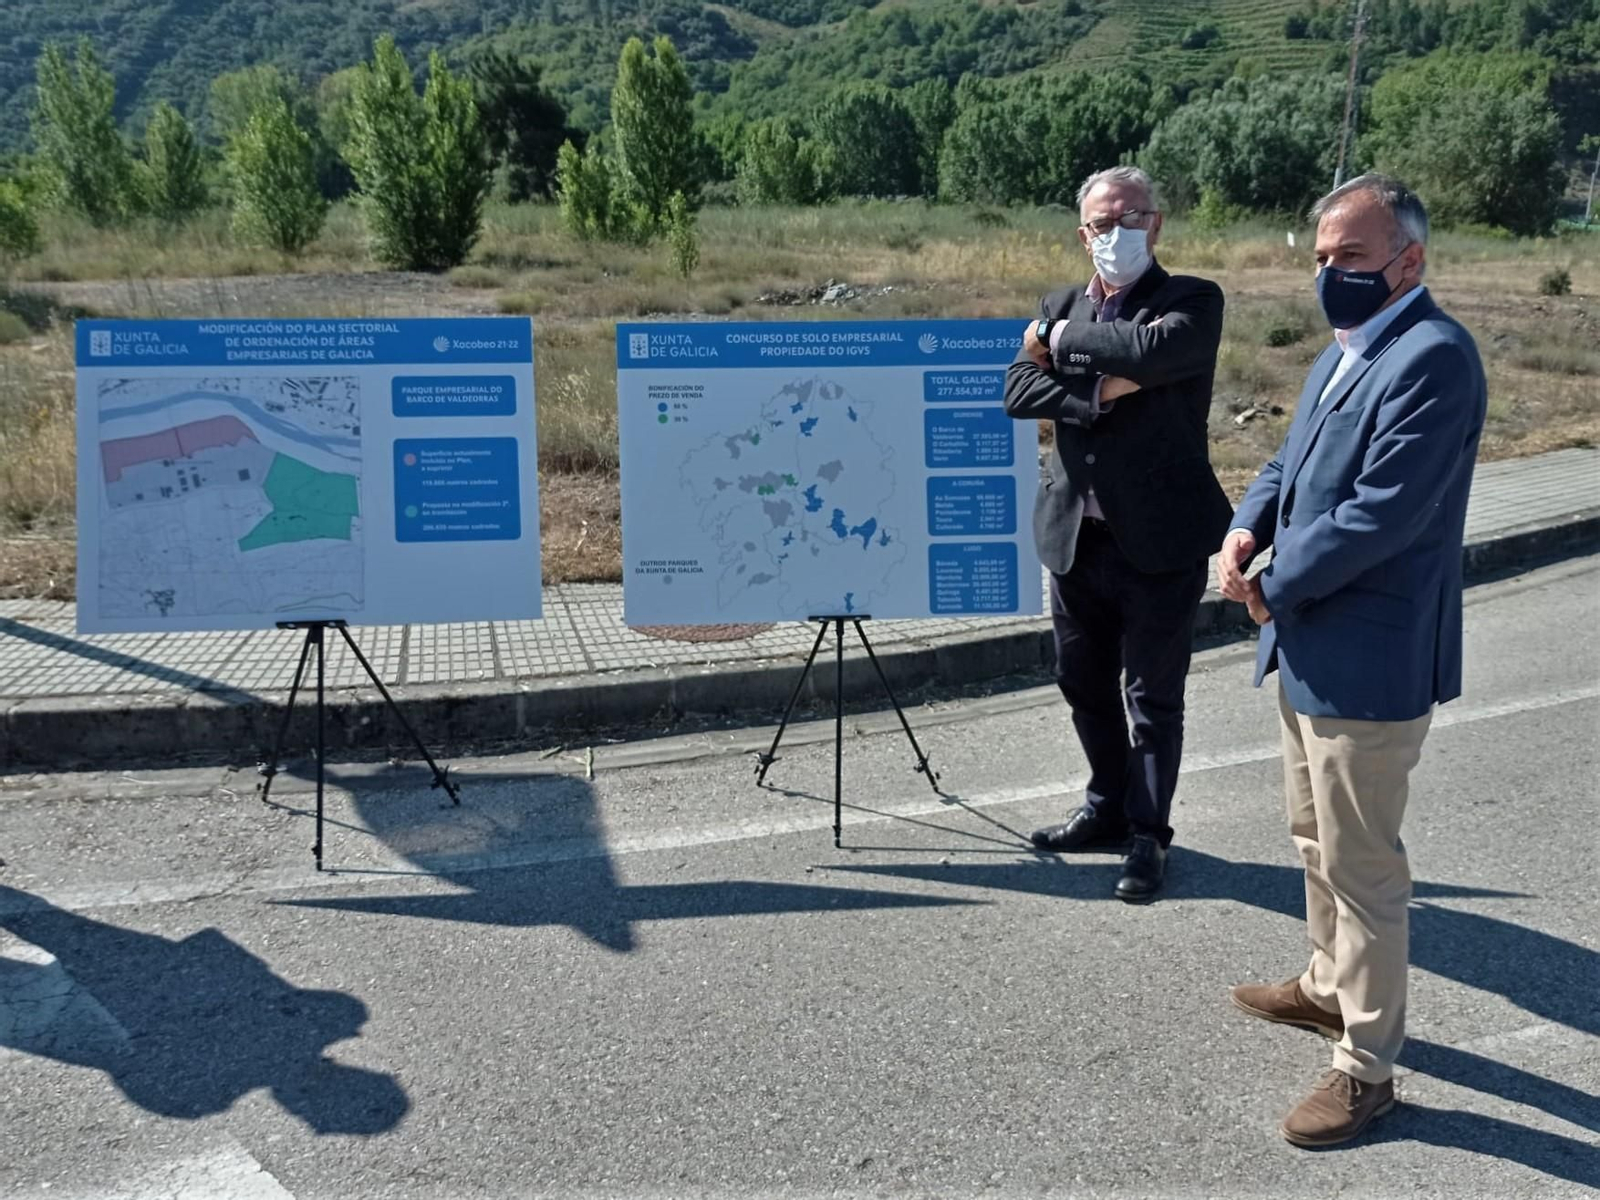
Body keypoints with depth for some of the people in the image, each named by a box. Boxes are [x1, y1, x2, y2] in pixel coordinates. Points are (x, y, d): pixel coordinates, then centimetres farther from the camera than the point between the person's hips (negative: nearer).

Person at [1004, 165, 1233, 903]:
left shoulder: (1193, 301, -6)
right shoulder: (1060, 307, 9)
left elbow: (1153, 350, -27)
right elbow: (1019, 391, -4)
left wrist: (1063, 342, -13)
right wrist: (1100, 392, -19)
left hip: (1161, 538, -5)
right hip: (1076, 535, 5)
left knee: (1153, 697, 4)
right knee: (1085, 685, 17)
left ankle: (1148, 837, 20)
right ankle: (1109, 808, 37)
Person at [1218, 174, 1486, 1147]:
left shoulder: (1433, 356, -20)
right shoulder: (1346, 350, 12)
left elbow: (1382, 514, -26)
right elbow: (1292, 461, 18)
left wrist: (1277, 583, -14)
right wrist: (1248, 529, -2)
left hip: (1368, 658, -10)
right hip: (1311, 647, 10)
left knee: (1361, 865, 1)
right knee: (1317, 837, 24)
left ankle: (1367, 1067, 15)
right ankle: (1330, 985, 44)